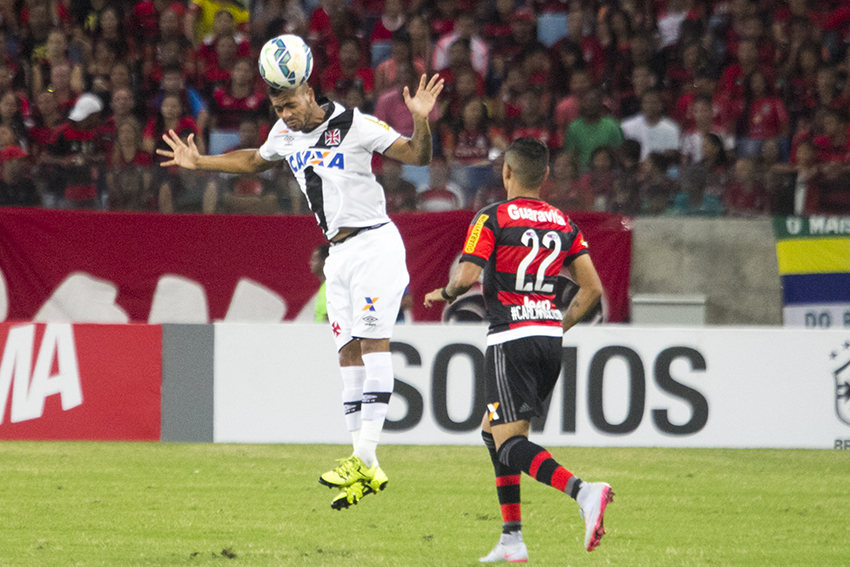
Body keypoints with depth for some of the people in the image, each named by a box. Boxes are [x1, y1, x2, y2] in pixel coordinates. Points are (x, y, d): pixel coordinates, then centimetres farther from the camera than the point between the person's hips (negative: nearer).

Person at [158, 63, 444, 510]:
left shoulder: (354, 125, -11)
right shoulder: (286, 134, 9)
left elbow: (418, 156, -12)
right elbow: (254, 161, 31)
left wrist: (420, 120, -30)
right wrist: (199, 162, 28)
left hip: (374, 243, -7)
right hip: (339, 253, 7)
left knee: (373, 340, -16)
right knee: (349, 351, 1)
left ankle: (365, 457, -23)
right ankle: (365, 469, 0)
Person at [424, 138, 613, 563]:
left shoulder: (492, 218, -5)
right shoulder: (563, 223, 11)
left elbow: (466, 277, -14)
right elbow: (592, 288, 8)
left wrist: (443, 294, 7)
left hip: (511, 339, -7)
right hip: (550, 339, 7)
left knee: (509, 444, -9)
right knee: (493, 431, 20)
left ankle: (583, 491, -34)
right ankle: (511, 539, 14)